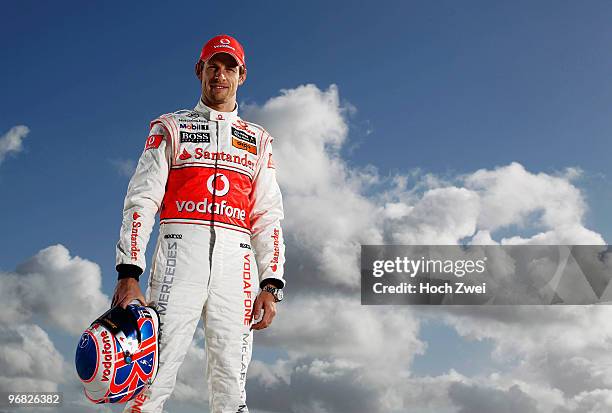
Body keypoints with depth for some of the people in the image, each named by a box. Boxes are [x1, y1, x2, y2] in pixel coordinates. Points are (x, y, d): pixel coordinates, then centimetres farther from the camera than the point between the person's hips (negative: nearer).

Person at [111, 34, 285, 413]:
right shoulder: (171, 128, 16)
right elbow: (142, 200, 4)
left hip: (236, 260, 2)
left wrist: (271, 285, 1)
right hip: (180, 251, -2)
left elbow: (268, 217, 14)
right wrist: (129, 272, -9)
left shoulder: (258, 141, 21)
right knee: (153, 377, -12)